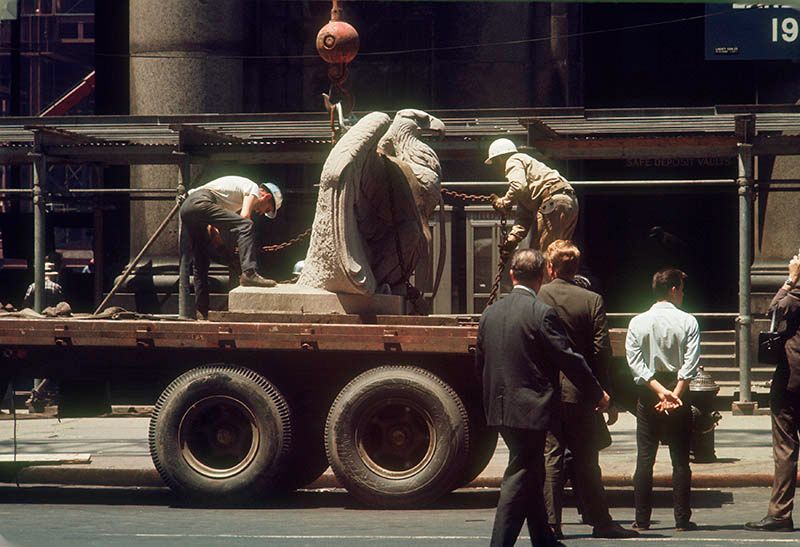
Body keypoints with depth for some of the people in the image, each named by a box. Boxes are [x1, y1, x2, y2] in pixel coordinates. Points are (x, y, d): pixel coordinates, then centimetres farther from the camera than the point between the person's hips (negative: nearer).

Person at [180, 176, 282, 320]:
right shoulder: (254, 189, 6)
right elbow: (245, 217, -9)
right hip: (200, 203, -10)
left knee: (201, 265, 13)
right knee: (245, 226, -20)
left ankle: (202, 313, 14)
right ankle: (249, 274, -32)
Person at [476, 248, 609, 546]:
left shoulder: (491, 313, 7)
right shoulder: (542, 313, -14)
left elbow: (480, 363, 14)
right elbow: (569, 359, -12)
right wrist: (598, 393, 0)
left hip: (500, 408, 7)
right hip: (531, 409, -7)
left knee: (532, 476, 19)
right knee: (520, 479, -4)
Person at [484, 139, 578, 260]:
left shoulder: (513, 161, 6)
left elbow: (519, 186, -18)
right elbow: (525, 215, 24)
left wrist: (505, 202, -1)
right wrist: (514, 236, 12)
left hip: (553, 201, -10)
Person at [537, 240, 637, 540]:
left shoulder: (536, 297, -4)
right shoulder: (592, 301, -4)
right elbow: (601, 351, -5)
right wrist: (606, 396, 0)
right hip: (579, 391, 0)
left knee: (550, 458, 3)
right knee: (586, 459, 8)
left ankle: (550, 523, 1)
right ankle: (599, 520, 10)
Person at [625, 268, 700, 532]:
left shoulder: (638, 322, 1)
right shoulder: (688, 322, -4)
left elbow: (634, 360, -7)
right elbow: (691, 363, -13)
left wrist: (659, 390, -10)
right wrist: (675, 394, -15)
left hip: (647, 393, 1)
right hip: (679, 391, -1)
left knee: (644, 459, 4)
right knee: (680, 459, 4)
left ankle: (642, 519, 3)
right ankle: (682, 519, 3)